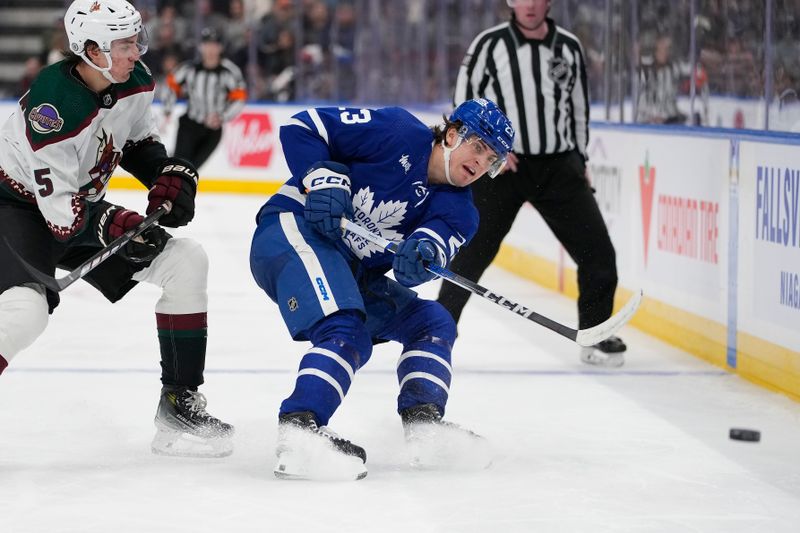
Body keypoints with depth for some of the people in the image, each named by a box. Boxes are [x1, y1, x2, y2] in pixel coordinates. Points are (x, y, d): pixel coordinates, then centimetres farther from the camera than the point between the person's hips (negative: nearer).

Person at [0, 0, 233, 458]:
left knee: (187, 262, -2)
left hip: (85, 205, 8)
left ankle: (180, 403, 3)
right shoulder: (53, 104, -31)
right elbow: (59, 208, -29)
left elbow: (139, 140, 12)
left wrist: (170, 175, -6)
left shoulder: (136, 82, -9)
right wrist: (116, 225, -39)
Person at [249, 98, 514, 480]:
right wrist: (323, 178, -21)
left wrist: (421, 253, -38)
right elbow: (301, 128, -6)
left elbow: (443, 235, -16)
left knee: (433, 322, 7)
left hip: (353, 274, 8)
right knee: (345, 330, -30)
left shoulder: (456, 209, 10)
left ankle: (423, 425, -3)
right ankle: (298, 432, -43)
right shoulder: (400, 133, -7)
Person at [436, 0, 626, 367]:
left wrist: (579, 161, 15)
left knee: (597, 253, -1)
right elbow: (464, 101, -1)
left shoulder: (569, 47, 6)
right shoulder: (490, 45, -5)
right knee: (472, 254, -6)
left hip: (558, 167, 3)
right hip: (499, 164, -3)